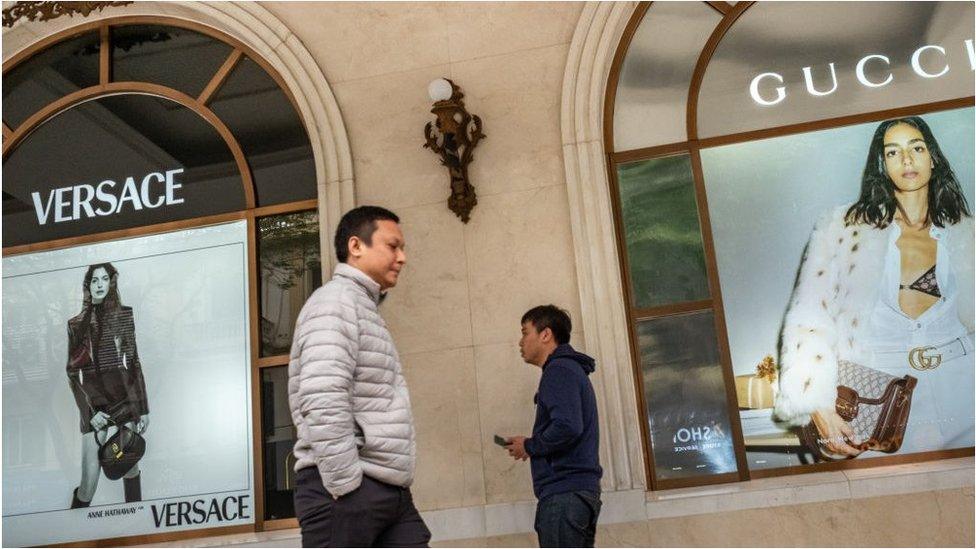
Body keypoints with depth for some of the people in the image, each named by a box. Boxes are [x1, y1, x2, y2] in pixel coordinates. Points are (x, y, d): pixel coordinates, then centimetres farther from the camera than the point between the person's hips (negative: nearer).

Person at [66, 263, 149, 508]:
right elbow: (72, 372, 4)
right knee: (88, 485, -5)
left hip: (125, 397, 1)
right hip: (93, 402, -1)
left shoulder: (123, 315, 7)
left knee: (130, 468, 2)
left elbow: (134, 361, 8)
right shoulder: (76, 324, 6)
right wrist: (89, 411, -8)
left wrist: (144, 408, 5)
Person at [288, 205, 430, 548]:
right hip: (346, 489, -9)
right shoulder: (336, 302, -7)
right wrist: (346, 485, -20)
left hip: (389, 491, 9)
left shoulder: (366, 308, 24)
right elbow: (324, 402, -21)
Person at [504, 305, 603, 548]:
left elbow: (567, 428, -23)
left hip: (563, 492, -10)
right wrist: (531, 445, 12)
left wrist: (529, 446, -7)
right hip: (583, 490, 10)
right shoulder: (573, 369, 22)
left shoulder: (559, 370, -9)